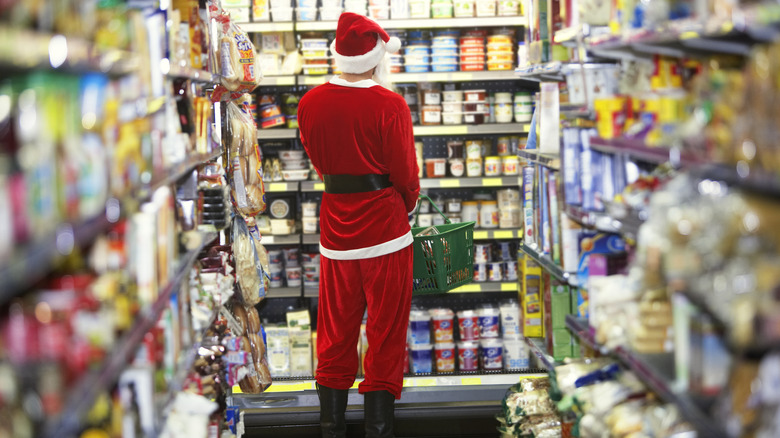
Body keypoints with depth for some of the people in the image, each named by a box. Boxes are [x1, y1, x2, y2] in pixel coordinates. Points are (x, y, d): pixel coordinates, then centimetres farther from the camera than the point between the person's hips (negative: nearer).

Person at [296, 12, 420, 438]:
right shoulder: (389, 105, -14)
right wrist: (406, 207, 11)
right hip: (385, 226, -4)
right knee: (385, 329, 6)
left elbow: (319, 163, 9)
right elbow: (405, 174, -8)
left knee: (336, 330, 13)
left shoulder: (310, 103, -1)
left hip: (336, 225, 4)